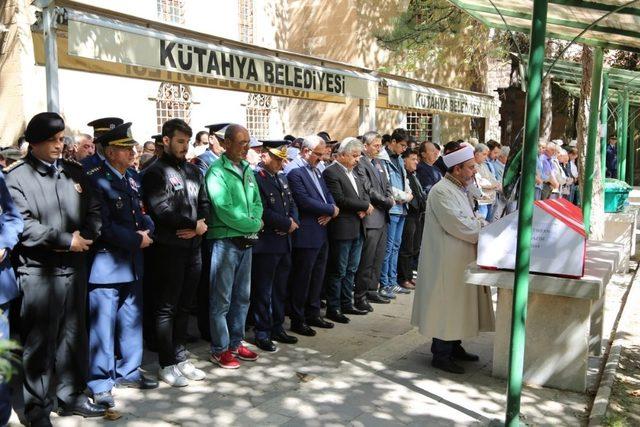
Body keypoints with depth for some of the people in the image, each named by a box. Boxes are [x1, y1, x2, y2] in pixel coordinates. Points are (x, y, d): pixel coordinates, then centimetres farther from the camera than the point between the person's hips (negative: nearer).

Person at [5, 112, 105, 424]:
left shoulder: (74, 172, 11)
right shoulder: (15, 176, -4)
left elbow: (94, 210, 10)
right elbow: (23, 226, -14)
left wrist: (84, 236, -10)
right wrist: (66, 240, -15)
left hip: (74, 267, 5)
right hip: (37, 271, -5)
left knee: (73, 335, 14)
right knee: (39, 340, 3)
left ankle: (72, 395, 29)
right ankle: (37, 408, 16)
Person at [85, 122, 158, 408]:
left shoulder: (133, 177, 12)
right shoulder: (96, 180, -13)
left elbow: (142, 212, 16)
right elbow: (104, 226, -20)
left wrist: (148, 231, -4)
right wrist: (136, 239, -15)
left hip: (132, 262, 8)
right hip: (106, 262, -8)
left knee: (132, 319, 16)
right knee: (103, 323, 0)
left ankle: (128, 372, 31)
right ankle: (100, 383, 12)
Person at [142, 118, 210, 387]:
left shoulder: (192, 171, 15)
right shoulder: (156, 172, -6)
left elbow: (204, 203, 12)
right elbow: (161, 210, -18)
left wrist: (199, 225, -7)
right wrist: (193, 224, -11)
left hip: (192, 246, 7)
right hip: (169, 248, -6)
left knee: (184, 306, 13)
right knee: (166, 307, 2)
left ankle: (180, 358, 24)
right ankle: (167, 365, 12)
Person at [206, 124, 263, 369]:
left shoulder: (247, 169, 10)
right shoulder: (217, 171, -13)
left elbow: (256, 201, 11)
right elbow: (225, 211, -20)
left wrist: (254, 222, -9)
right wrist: (254, 224, -11)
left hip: (247, 241, 8)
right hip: (225, 241, -8)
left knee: (242, 296, 14)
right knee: (221, 299, 1)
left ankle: (235, 343, 27)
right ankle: (220, 350, 12)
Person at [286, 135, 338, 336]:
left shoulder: (316, 171, 15)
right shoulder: (295, 172, -15)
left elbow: (327, 194, 17)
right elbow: (304, 201, -22)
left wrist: (329, 212, -5)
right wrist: (331, 209, -12)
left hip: (321, 234, 9)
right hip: (306, 235, -9)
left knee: (317, 276, 16)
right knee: (301, 279, 1)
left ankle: (313, 314, 29)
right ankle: (297, 320, 12)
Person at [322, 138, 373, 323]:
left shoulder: (353, 172, 16)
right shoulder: (331, 172, -12)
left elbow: (364, 194, 16)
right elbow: (339, 199, -20)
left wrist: (364, 208, -6)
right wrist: (365, 206, -12)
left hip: (357, 229, 8)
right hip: (342, 229, -8)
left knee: (351, 270, 15)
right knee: (338, 271, 0)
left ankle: (346, 304, 24)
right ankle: (333, 308, 9)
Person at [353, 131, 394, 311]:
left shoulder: (379, 163, 16)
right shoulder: (360, 164, -11)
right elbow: (369, 190, -16)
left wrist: (390, 198, 0)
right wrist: (388, 202, -9)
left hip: (382, 217, 9)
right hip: (371, 217, -9)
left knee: (378, 257, 14)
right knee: (366, 260, -4)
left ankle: (372, 290, 24)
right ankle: (360, 296, 4)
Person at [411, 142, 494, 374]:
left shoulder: (458, 189, 15)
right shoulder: (441, 192, -19)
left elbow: (468, 219, 19)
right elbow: (459, 226, -24)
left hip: (459, 260, 10)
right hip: (447, 262, -10)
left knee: (457, 303, 17)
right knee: (446, 305, -1)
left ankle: (454, 346, 30)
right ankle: (441, 354, 9)